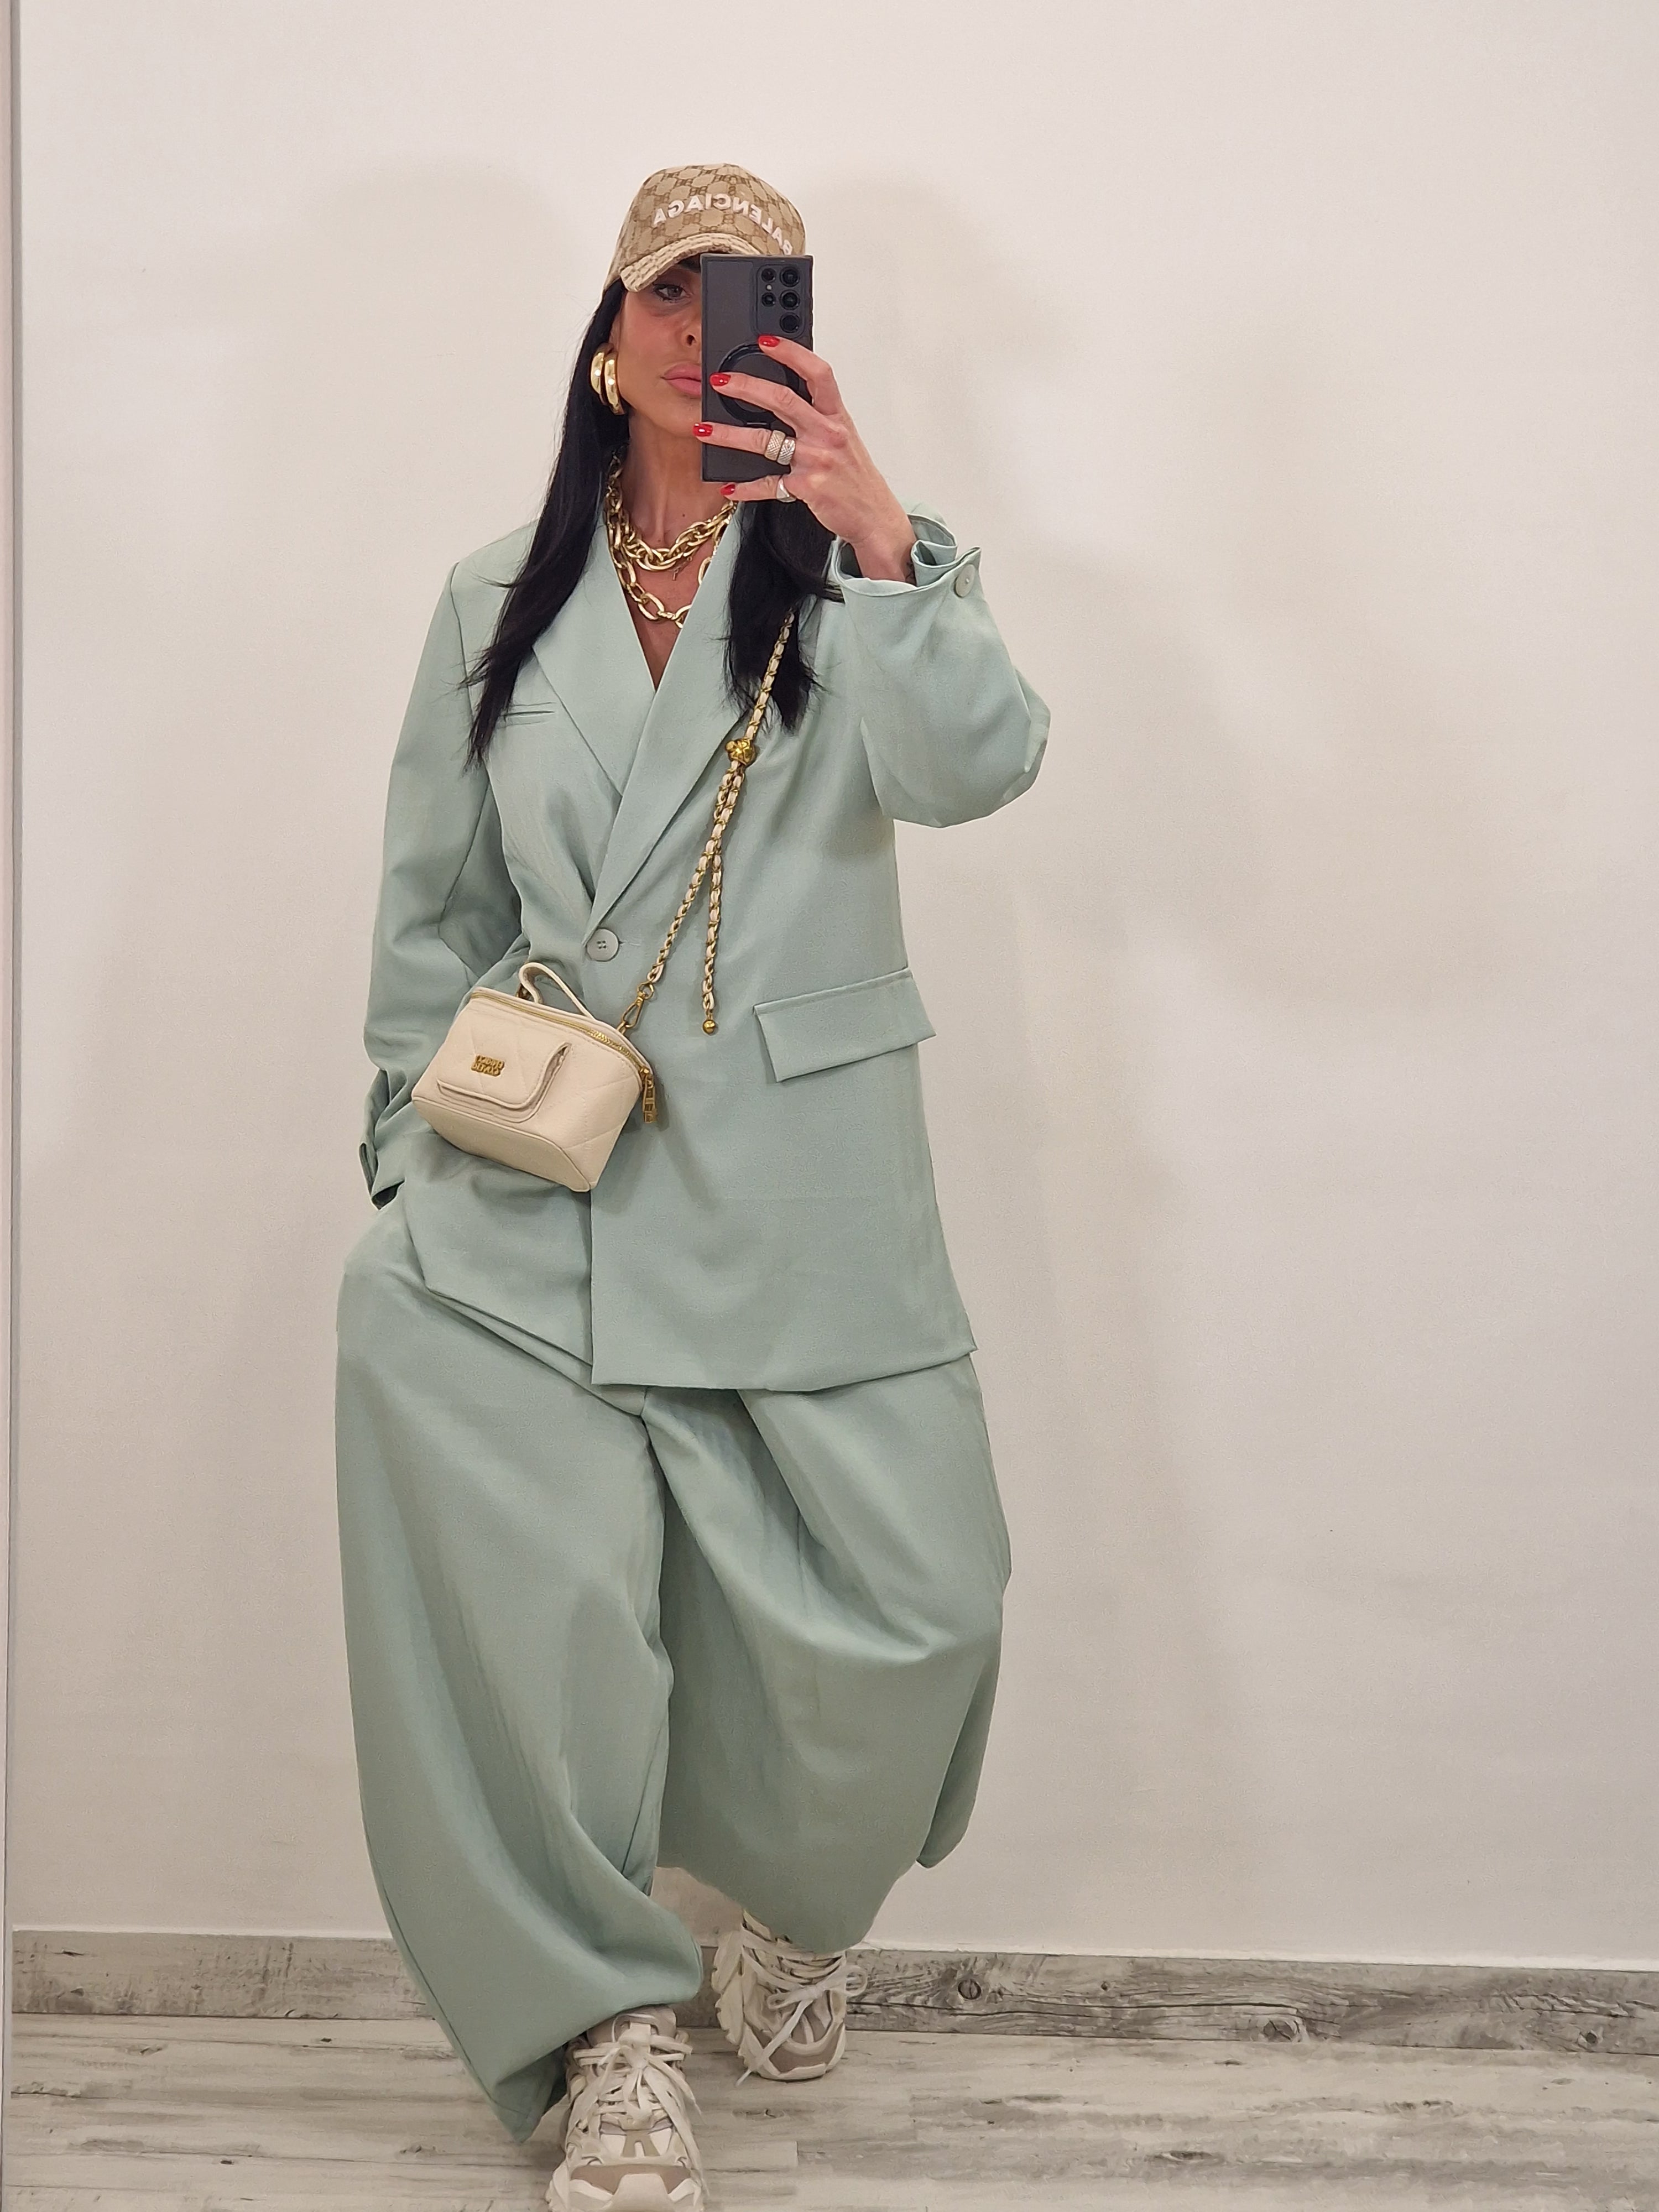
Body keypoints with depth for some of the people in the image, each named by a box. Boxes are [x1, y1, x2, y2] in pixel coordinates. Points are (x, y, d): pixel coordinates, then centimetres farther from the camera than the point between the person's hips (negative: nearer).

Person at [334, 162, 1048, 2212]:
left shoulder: (857, 571, 8)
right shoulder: (496, 603, 14)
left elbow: (976, 764, -14)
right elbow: (431, 913, 17)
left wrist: (879, 541, -28)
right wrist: (418, 1142, 10)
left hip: (804, 1183, -1)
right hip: (543, 1162, 1)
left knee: (910, 1604, -5)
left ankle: (793, 1912, 29)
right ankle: (608, 2030, -1)